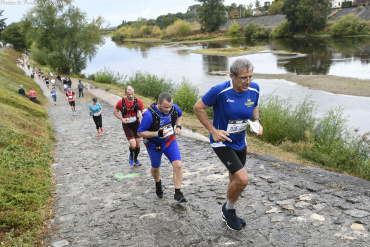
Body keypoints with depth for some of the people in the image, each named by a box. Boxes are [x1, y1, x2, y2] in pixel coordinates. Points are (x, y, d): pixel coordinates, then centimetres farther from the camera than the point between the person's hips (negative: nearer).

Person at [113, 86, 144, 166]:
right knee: (133, 145, -14)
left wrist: (140, 113, -22)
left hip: (136, 125, 3)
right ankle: (131, 156, 20)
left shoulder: (138, 101, -9)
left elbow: (143, 112, 2)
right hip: (127, 126, -3)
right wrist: (122, 119, -13)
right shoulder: (121, 102, -12)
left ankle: (135, 159, 35)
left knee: (138, 144, 10)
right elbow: (115, 112, 2)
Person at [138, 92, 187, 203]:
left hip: (170, 141, 2)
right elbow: (140, 133, -23)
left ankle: (178, 193, -3)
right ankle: (158, 183, 54)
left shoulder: (174, 108, -17)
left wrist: (178, 126, -10)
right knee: (155, 168, 19)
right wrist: (157, 133, -36)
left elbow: (179, 115, 9)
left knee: (178, 165, -15)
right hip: (154, 144, -2)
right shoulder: (149, 115, -31)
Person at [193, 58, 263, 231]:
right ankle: (229, 209, 14)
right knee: (243, 179, -16)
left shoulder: (254, 89, -8)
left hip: (240, 141, 6)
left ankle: (229, 215, 42)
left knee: (235, 181, 18)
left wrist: (257, 121, -8)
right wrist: (213, 130, -17)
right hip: (222, 141, -6)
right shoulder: (220, 91, -25)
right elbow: (198, 108, -13)